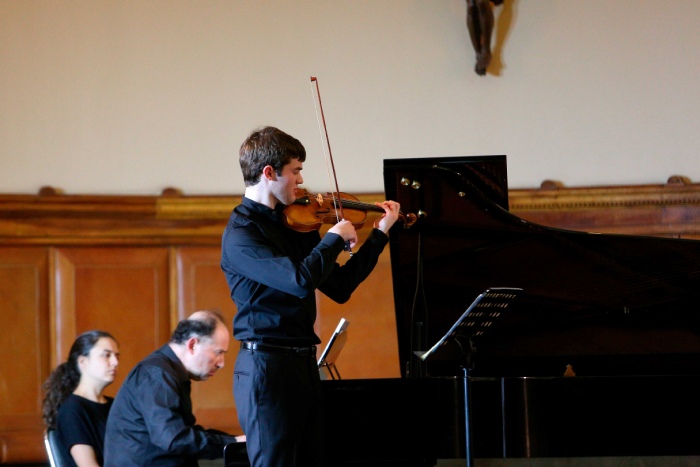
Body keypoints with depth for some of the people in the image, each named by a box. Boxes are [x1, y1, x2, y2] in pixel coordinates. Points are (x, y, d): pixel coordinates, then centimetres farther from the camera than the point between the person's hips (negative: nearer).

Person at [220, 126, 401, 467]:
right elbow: (300, 281, -27)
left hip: (303, 363, 8)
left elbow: (339, 287, 15)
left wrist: (379, 234, 13)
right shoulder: (241, 233, -13)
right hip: (267, 365, -8)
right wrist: (335, 238, -12)